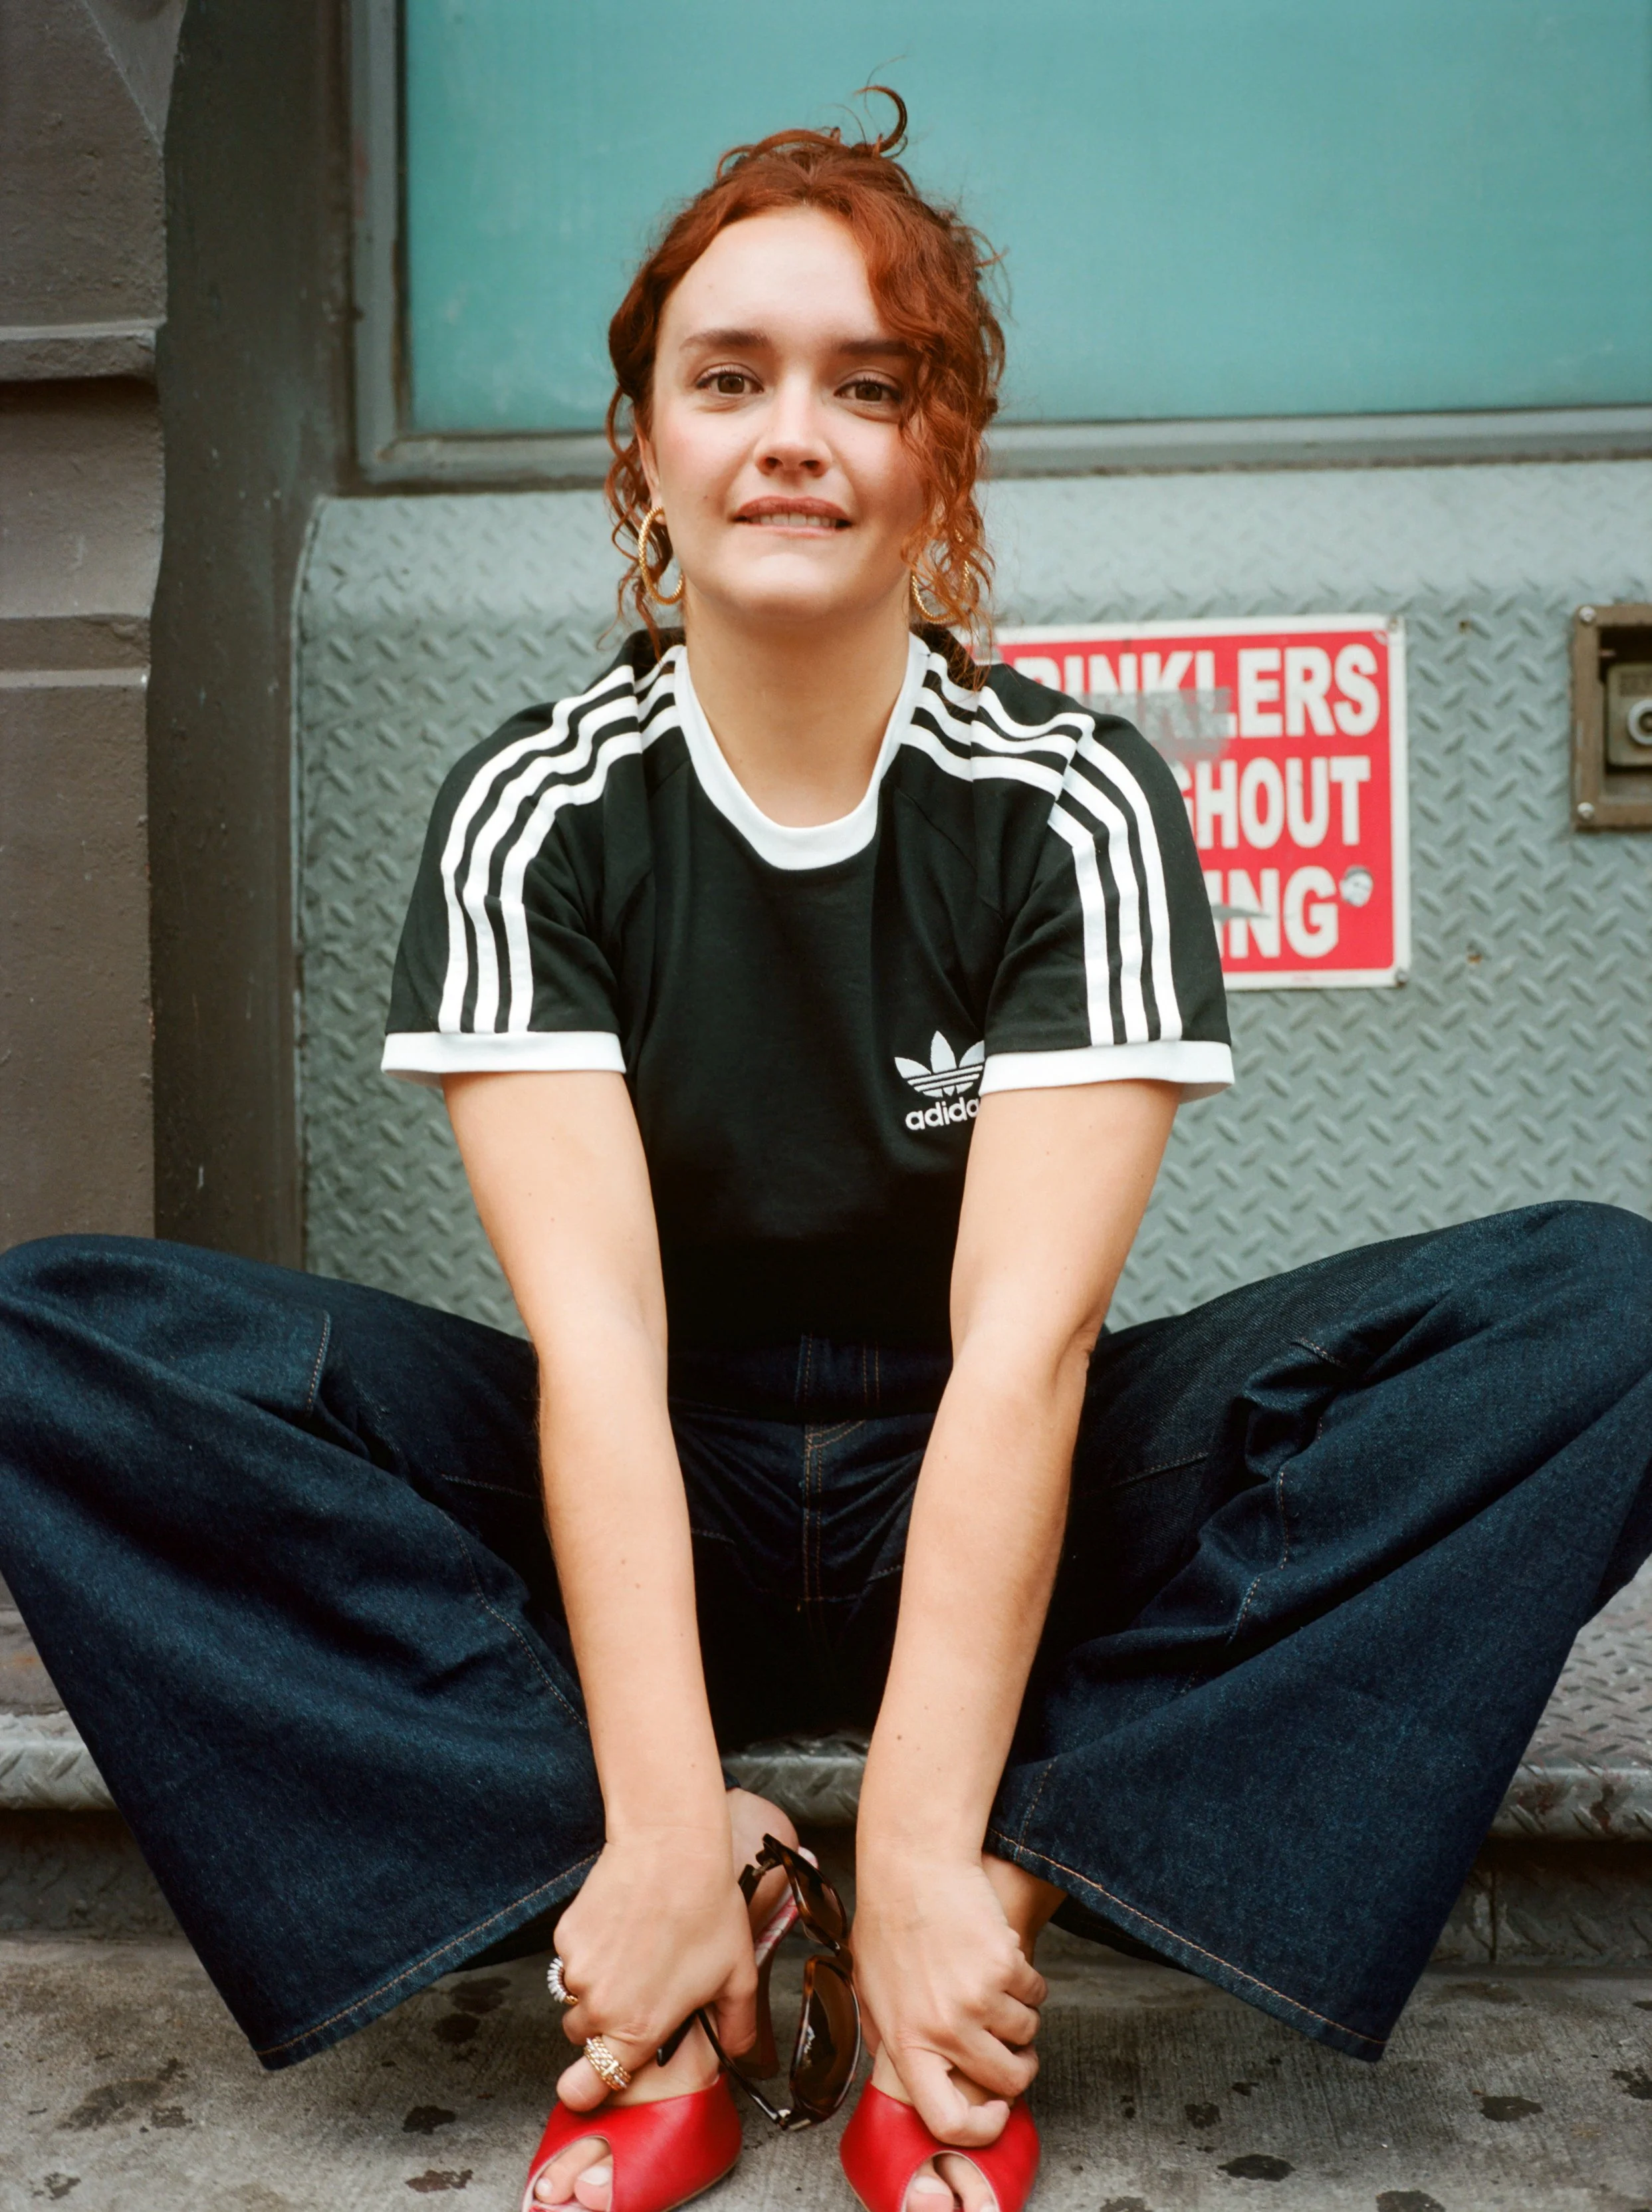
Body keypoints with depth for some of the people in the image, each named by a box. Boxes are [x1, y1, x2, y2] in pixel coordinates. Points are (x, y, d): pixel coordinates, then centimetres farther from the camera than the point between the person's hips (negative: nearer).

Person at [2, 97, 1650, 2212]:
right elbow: (595, 1328, -18)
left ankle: (1008, 1890, -24)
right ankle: (692, 1906, -22)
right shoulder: (536, 809, -7)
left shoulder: (1072, 803, -9)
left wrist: (926, 1850, -27)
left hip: (993, 1503, 0)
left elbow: (1023, 1337, -19)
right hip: (643, 1510, 1)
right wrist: (662, 1834, -27)